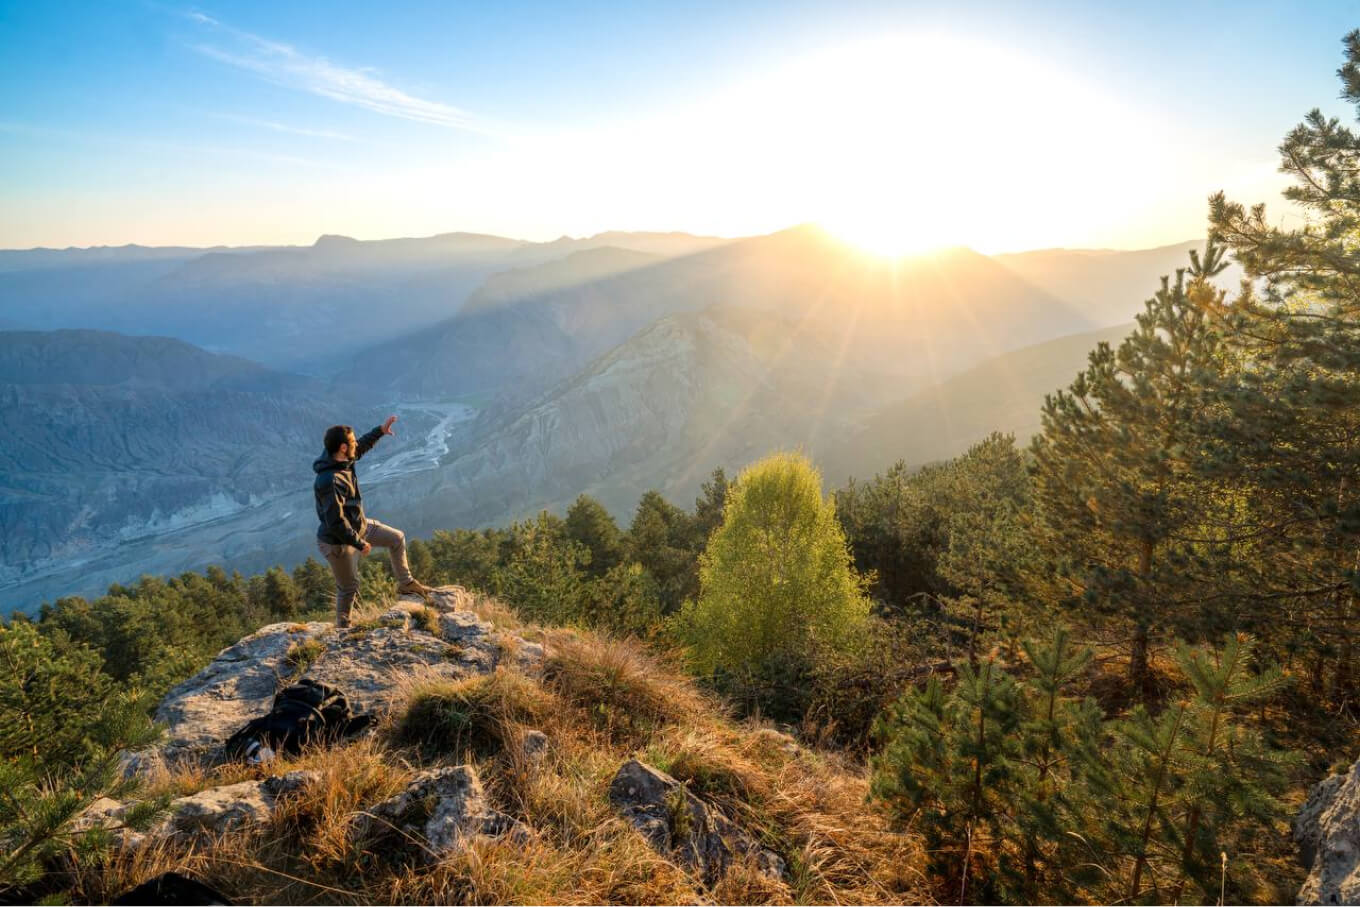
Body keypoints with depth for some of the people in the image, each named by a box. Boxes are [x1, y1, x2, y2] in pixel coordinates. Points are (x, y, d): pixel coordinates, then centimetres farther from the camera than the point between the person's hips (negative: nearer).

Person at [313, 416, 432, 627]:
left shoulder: (341, 459, -9)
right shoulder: (329, 481, -35)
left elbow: (360, 449, 16)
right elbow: (336, 522, -32)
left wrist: (380, 431, 11)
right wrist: (359, 544, -22)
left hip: (358, 525, 9)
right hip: (337, 541, -9)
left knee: (397, 538, 16)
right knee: (348, 587, 9)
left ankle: (405, 582, 33)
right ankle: (342, 625, 33)